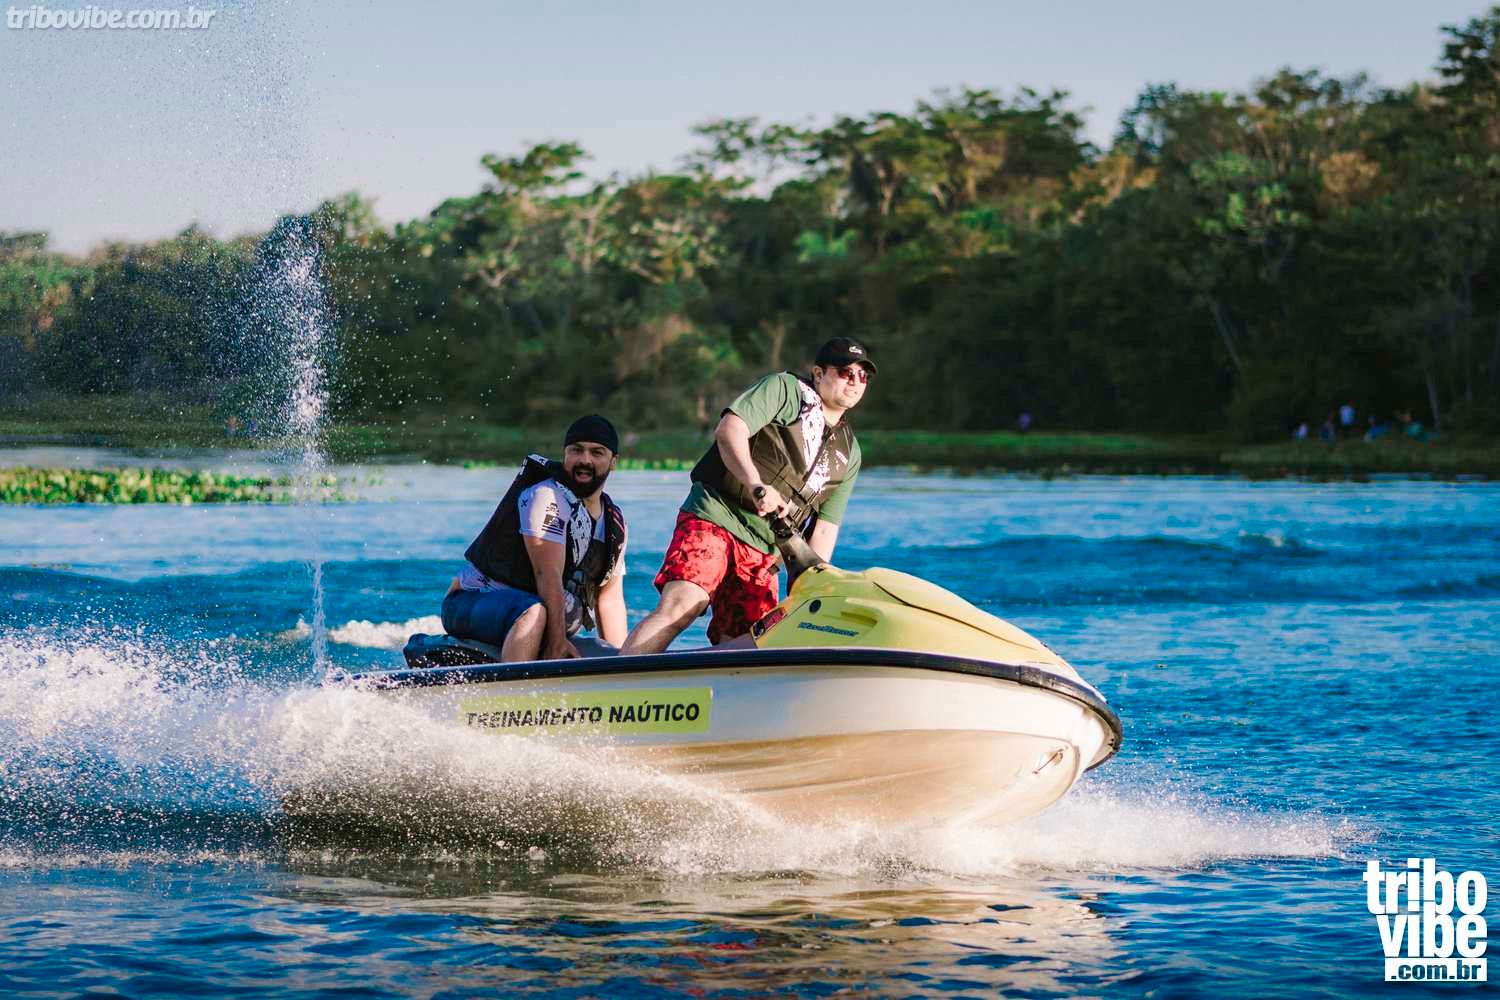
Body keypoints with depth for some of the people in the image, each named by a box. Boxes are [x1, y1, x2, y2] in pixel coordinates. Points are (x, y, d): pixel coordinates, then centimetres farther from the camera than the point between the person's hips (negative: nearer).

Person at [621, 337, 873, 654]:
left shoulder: (849, 454, 19)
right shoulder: (784, 388, 2)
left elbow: (825, 528, 15)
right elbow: (728, 431, -13)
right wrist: (756, 485, -28)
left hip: (762, 553, 7)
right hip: (713, 519, -7)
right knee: (682, 606, -27)